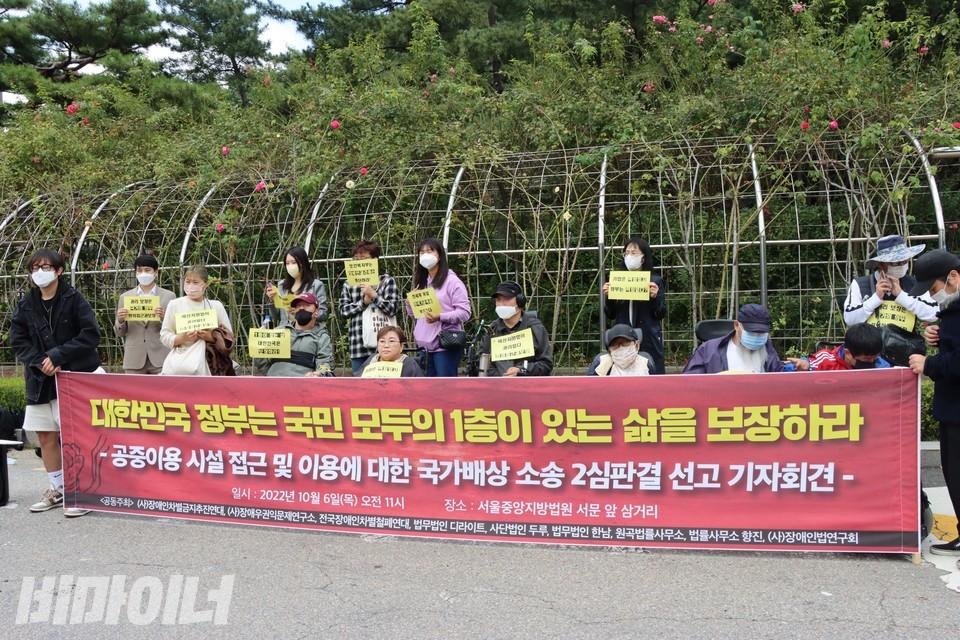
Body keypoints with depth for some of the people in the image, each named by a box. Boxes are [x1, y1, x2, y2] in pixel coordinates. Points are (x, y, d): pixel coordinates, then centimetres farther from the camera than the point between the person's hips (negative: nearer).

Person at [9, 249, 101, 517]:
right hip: (40, 380, 5)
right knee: (46, 436, 10)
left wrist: (57, 356, -17)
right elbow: (18, 341, 4)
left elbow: (91, 335, -12)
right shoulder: (25, 305, 8)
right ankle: (57, 489, 25)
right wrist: (40, 363, -13)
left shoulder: (74, 299, -5)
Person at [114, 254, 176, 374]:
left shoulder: (169, 296, 6)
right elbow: (119, 333, 13)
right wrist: (120, 321, -8)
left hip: (160, 359, -1)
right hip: (134, 359, 1)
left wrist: (164, 318, -14)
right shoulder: (125, 297, 11)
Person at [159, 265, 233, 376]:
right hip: (177, 365, 0)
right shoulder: (174, 304, 6)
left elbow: (229, 338, 8)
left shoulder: (216, 306, 8)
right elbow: (164, 336, 6)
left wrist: (212, 337, -11)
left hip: (206, 367, 0)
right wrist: (182, 338, -13)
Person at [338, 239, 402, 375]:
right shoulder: (349, 284, 13)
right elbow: (343, 310, 5)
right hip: (358, 344, 4)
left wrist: (374, 295, -13)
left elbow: (393, 308, -4)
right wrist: (364, 302, -7)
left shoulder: (387, 280, 4)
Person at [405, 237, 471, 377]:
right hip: (425, 345, 7)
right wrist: (410, 301, 0)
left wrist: (440, 317, -25)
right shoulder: (421, 282, 17)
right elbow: (413, 314, 21)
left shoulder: (452, 281, -5)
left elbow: (465, 313, -12)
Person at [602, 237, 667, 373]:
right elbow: (611, 315, 11)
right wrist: (608, 296, -6)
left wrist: (655, 297, -15)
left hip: (648, 339, -2)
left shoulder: (655, 281, 2)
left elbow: (661, 314, 2)